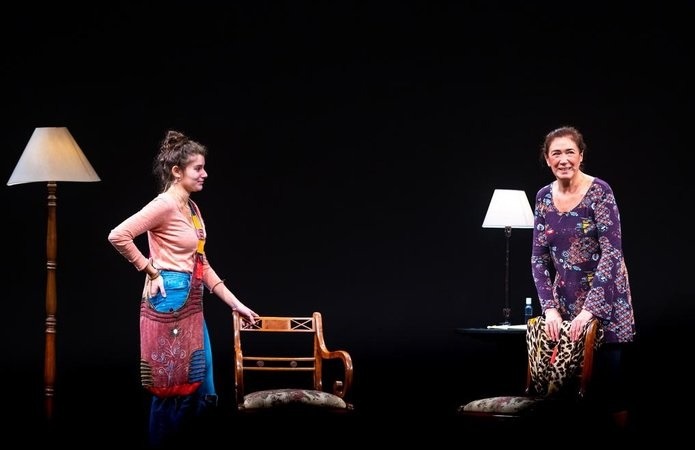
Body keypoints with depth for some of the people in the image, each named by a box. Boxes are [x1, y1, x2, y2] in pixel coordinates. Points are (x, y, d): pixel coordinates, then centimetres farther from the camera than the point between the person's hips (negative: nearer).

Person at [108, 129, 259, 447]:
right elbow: (118, 236, -22)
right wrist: (149, 269, -12)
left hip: (191, 299, 9)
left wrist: (236, 304, 14)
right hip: (170, 296, -9)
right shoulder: (165, 205, -13)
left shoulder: (192, 208, 14)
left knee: (203, 389, 11)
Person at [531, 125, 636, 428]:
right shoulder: (544, 197, 4)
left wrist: (590, 309, -23)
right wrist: (549, 308, -8)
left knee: (610, 386, -4)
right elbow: (539, 258, 4)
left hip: (605, 301, -5)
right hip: (565, 303, 5)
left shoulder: (599, 191, -12)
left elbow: (612, 252, -18)